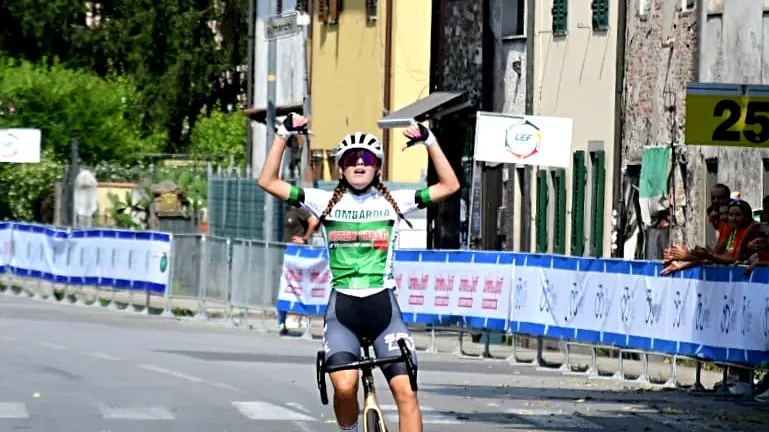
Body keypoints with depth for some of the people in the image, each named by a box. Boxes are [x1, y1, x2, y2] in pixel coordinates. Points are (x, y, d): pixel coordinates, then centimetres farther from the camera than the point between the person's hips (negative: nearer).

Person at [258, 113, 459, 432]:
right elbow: (268, 182, 3)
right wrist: (284, 136, -2)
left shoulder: (394, 202, 8)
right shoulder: (326, 202, 7)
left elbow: (449, 186, 6)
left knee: (405, 390, -12)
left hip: (383, 306, 1)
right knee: (345, 386, -23)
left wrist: (429, 142, -2)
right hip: (342, 307, -1)